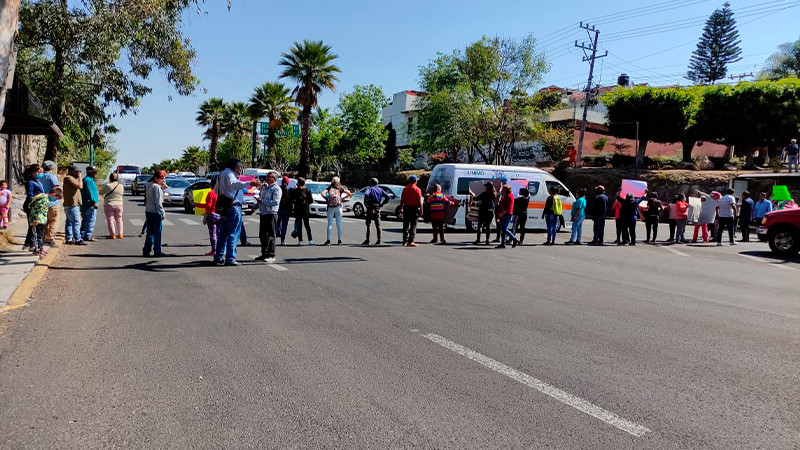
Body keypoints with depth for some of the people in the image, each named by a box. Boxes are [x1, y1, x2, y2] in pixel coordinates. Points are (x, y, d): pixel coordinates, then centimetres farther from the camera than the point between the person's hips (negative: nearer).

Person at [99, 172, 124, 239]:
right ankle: (120, 234, 16)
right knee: (119, 220, 14)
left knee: (110, 220, 4)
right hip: (119, 205, 3)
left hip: (109, 205, -3)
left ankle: (113, 235, 2)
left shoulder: (107, 186, -12)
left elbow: (100, 193, 2)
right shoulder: (121, 186, -3)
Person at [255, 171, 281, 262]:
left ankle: (271, 255, -2)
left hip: (271, 214, -9)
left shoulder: (276, 189, -9)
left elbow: (275, 202, -20)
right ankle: (264, 254, 21)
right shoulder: (264, 187, 18)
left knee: (270, 236, -6)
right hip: (263, 214, 9)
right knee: (262, 235, 12)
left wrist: (263, 201, -19)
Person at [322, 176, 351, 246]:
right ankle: (339, 241, 5)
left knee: (330, 224, 3)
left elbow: (323, 193, -7)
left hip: (330, 208, 0)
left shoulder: (329, 188, 7)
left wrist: (327, 199, 6)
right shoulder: (340, 189, 8)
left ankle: (328, 240, -4)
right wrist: (342, 198, 11)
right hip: (338, 208, 0)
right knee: (339, 224, 5)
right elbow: (350, 193, 3)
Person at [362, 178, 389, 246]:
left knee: (368, 224, -1)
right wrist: (382, 204, 6)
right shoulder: (380, 189, 11)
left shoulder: (370, 188, -4)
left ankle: (367, 240, -4)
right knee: (378, 225, 8)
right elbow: (387, 197, 5)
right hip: (378, 209, 5)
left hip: (371, 209, -5)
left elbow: (366, 194, -25)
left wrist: (366, 203, -14)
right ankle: (379, 240, 6)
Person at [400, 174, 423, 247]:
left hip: (406, 208, 4)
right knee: (413, 226, -1)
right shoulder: (417, 189, -8)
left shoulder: (405, 189, 6)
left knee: (406, 225, 10)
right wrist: (421, 210, -5)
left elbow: (402, 200, 7)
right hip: (414, 208, -4)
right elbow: (420, 201, -9)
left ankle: (405, 241, 13)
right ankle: (410, 241, -4)